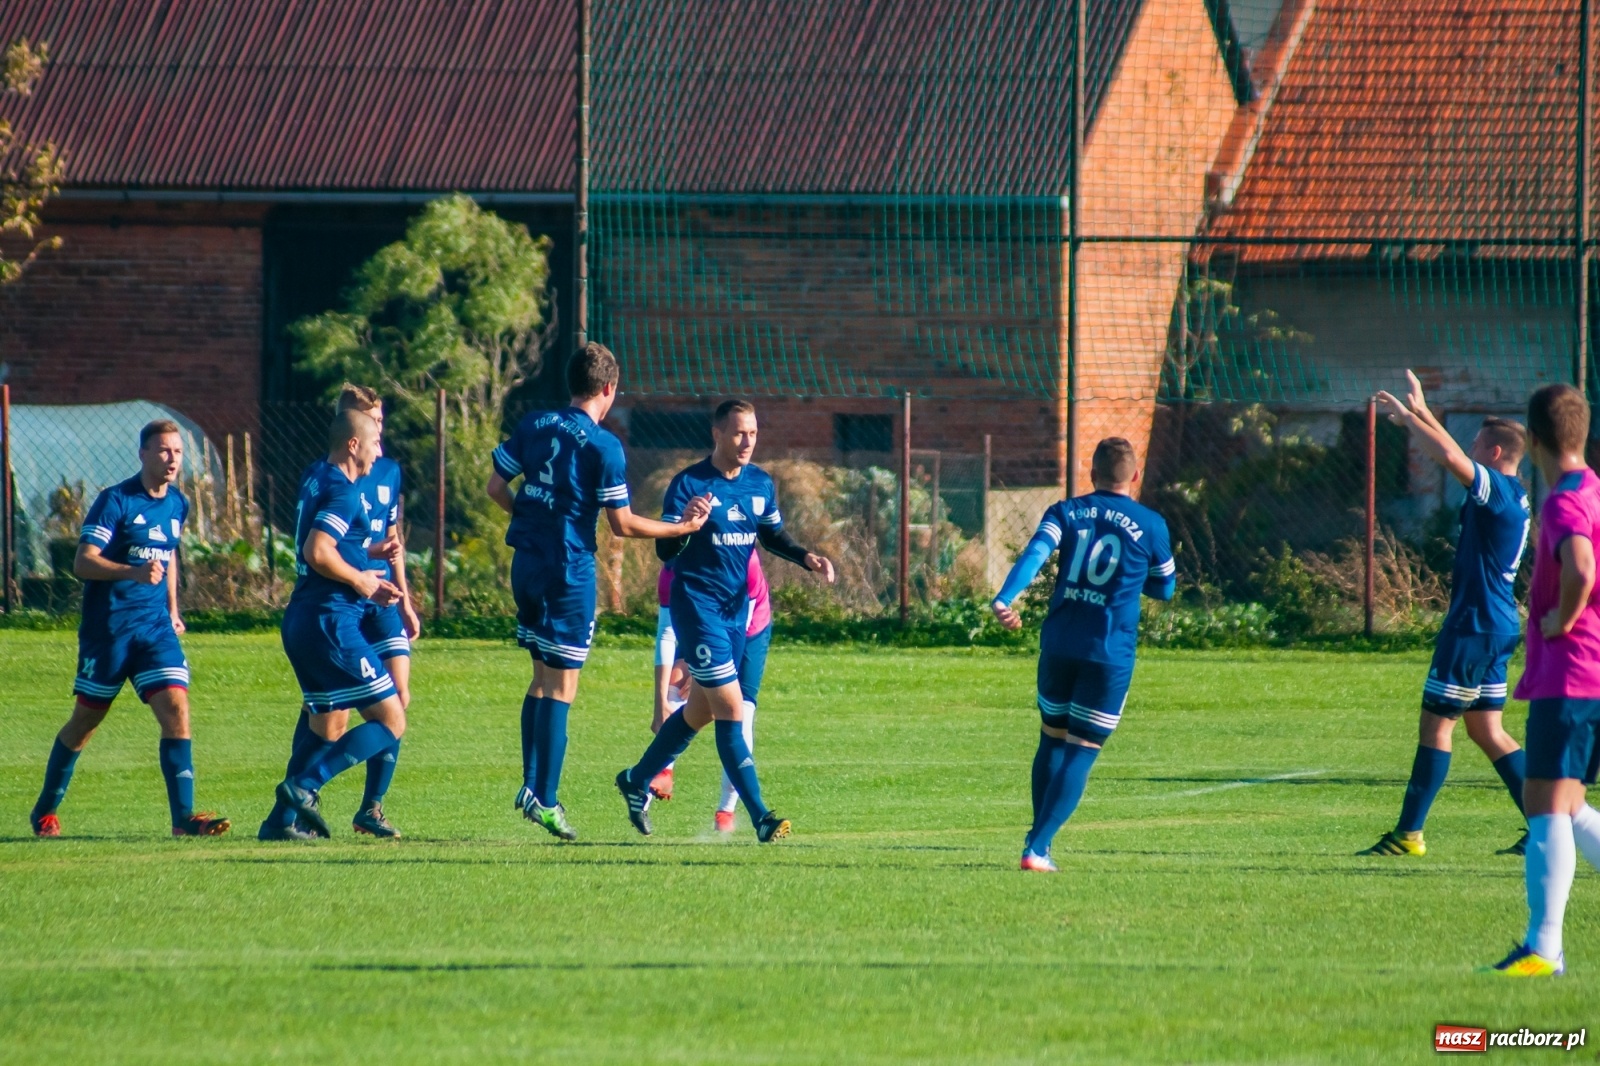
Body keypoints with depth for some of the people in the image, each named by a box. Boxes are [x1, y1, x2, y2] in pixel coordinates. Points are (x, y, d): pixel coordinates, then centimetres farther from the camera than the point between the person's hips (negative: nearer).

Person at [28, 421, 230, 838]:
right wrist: (134, 572, -33)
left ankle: (183, 816, -17)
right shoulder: (115, 501, -11)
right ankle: (45, 811, 25)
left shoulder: (177, 505, 9)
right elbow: (83, 563, -18)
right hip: (107, 627, -5)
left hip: (155, 628, 5)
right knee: (86, 720, 7)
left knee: (176, 709, -13)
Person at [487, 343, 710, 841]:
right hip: (569, 570, -6)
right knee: (562, 685, -2)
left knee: (543, 677, 18)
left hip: (527, 562, 6)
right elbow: (622, 524, -11)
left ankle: (532, 784, 16)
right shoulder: (603, 445, -12)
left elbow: (496, 487, 10)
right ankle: (545, 800, -4)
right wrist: (682, 527, 0)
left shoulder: (535, 425, 5)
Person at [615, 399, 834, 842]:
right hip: (698, 605, -7)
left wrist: (807, 558, 2)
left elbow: (773, 537, 20)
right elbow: (665, 551, -16)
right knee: (730, 709, -13)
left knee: (700, 711, 18)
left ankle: (638, 780, 38)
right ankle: (761, 818, -15)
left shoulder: (760, 483, 5)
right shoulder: (689, 485, -14)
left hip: (738, 606, 7)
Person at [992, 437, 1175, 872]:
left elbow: (1035, 553, -11)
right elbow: (1164, 588, 15)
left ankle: (1038, 840, 23)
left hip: (1058, 643, 3)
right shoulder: (1150, 525, 3)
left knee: (1052, 738, 20)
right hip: (1110, 653, -3)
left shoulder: (1065, 512, 7)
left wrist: (1004, 600, -24)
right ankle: (1037, 848, -11)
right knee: (1081, 752, 1)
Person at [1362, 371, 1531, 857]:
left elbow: (1450, 457, -30)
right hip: (1497, 626, 10)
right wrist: (1418, 415, 25)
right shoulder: (1511, 495, 13)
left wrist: (1409, 417, -17)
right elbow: (1453, 456, 28)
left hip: (1475, 626, -10)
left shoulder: (1497, 491, -15)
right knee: (1486, 730, 13)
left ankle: (1409, 832, 0)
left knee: (1435, 725, -3)